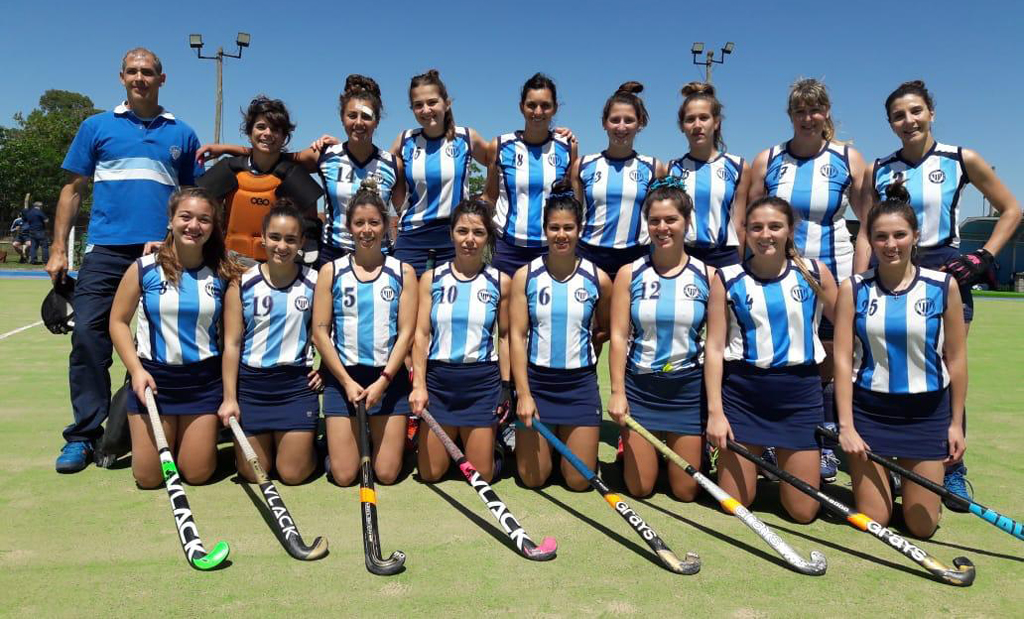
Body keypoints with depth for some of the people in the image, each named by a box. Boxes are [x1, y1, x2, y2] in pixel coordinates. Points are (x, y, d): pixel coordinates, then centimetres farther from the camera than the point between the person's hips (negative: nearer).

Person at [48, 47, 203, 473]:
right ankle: (84, 435, 2)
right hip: (105, 249, 0)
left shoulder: (182, 134, 14)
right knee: (88, 335, -7)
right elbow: (73, 189, 11)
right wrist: (59, 249, 5)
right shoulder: (97, 127, 12)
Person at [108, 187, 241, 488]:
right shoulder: (144, 268, -5)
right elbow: (118, 321, 1)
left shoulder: (223, 274, -2)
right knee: (149, 477, 5)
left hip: (204, 379, 1)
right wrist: (136, 370, -10)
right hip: (152, 376, -1)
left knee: (197, 474, 4)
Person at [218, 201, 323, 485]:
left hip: (298, 384, 0)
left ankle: (306, 441, 34)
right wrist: (229, 397, -5)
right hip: (251, 383, 1)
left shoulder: (315, 281, -2)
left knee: (293, 474, 3)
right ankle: (266, 441, 39)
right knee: (252, 474, 8)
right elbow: (231, 344, -2)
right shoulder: (242, 282, -3)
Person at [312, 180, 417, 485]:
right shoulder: (331, 271, 2)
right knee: (343, 476, 0)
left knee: (387, 474, 1)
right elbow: (320, 332, -1)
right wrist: (347, 381, -8)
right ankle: (345, 441, 31)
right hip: (343, 376, 0)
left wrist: (383, 381, -11)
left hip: (389, 377, 0)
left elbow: (406, 332, -2)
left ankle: (385, 438, 31)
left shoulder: (403, 272, 2)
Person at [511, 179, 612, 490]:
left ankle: (564, 438, 34)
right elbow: (517, 336, -8)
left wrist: (580, 351, 2)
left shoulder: (597, 279, -3)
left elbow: (605, 331, 13)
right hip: (536, 379, 0)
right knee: (532, 478, 4)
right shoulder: (525, 276, -5)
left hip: (580, 382, 1)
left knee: (579, 481, 4)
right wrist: (523, 394, -13)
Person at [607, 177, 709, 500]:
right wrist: (617, 392, -10)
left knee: (686, 492, 8)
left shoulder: (707, 276, -3)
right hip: (639, 385, 0)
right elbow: (618, 336, -3)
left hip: (688, 386, 0)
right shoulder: (629, 274, -3)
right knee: (639, 488, 7)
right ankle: (628, 447, 37)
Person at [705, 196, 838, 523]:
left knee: (803, 512, 6)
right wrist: (715, 410, -9)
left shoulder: (816, 273, 0)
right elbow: (714, 348, -4)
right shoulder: (727, 279, -3)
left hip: (800, 392, 1)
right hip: (743, 391, -1)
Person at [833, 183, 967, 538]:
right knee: (872, 522, 3)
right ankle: (874, 477, 35)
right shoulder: (854, 289, -5)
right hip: (869, 408, 0)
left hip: (926, 411, 1)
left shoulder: (943, 286, -4)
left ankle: (912, 476, 36)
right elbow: (842, 360, -7)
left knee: (922, 526, 5)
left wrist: (956, 423, 3)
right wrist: (845, 426, -11)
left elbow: (956, 359, 2)